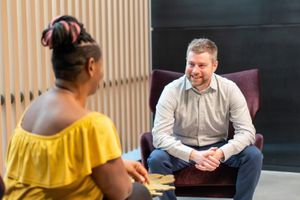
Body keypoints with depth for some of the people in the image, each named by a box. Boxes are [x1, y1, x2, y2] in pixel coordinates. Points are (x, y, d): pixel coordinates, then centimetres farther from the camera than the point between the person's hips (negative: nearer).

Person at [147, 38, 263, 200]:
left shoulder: (229, 89, -12)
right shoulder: (172, 91, -16)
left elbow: (247, 131, -16)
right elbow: (159, 135, -23)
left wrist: (220, 153, -36)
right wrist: (194, 155, -38)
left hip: (217, 149, 1)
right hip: (183, 150, -1)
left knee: (253, 155, -23)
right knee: (156, 159, -31)